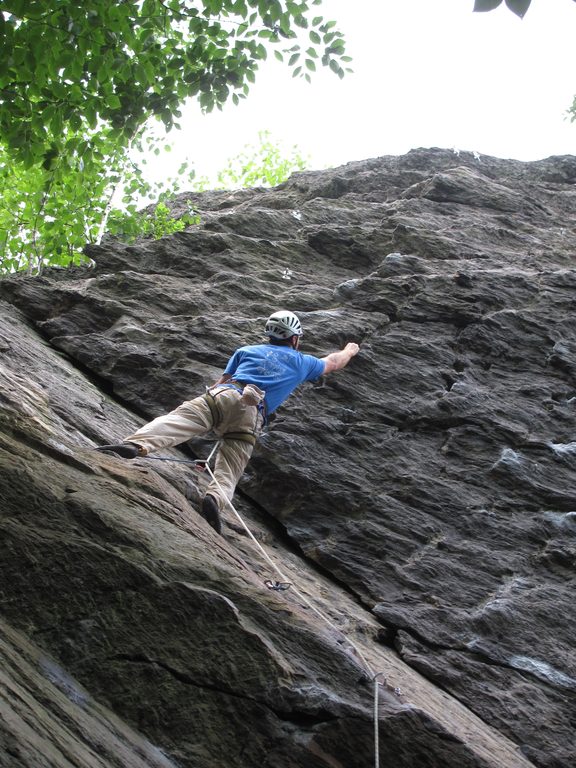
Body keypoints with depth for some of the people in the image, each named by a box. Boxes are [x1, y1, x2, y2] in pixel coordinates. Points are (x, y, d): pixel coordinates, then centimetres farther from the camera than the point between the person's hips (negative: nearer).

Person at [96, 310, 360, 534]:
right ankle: (215, 499, -43)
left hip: (223, 394, 1)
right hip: (251, 414, -1)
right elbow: (333, 362, 51)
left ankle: (134, 445, -49)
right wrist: (349, 351, 71)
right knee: (227, 472, -11)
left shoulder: (247, 350, 33)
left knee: (175, 420, -21)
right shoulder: (301, 361, 33)